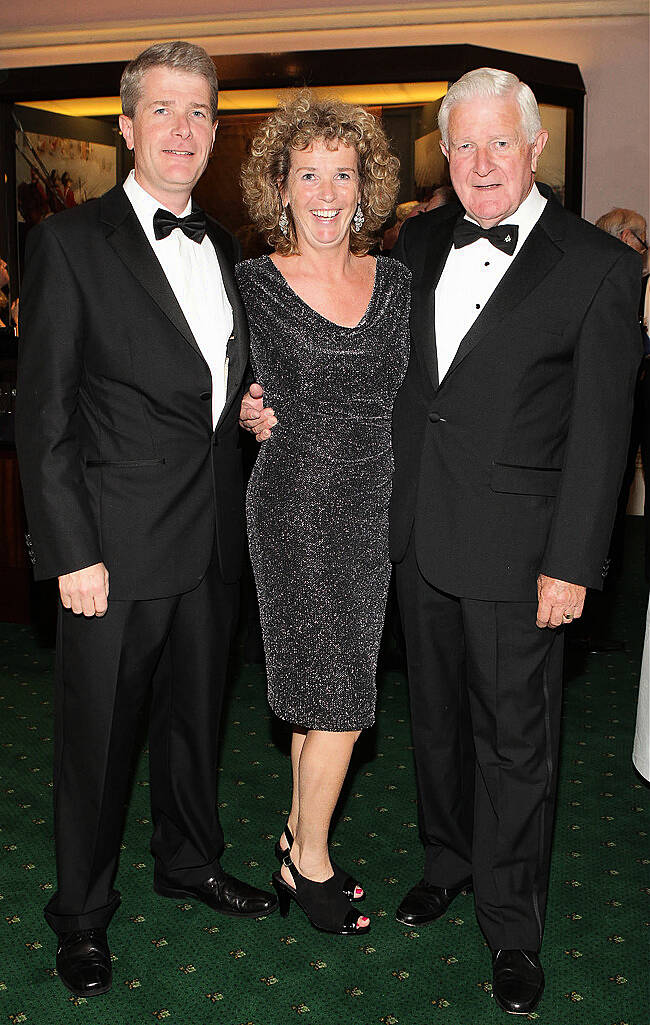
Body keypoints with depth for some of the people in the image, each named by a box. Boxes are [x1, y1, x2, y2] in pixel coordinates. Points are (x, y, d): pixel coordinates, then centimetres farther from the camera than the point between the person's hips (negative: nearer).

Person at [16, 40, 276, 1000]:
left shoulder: (222, 248, 11)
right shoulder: (71, 240, -8)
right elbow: (44, 415, -12)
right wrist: (71, 553, -16)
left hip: (215, 536, 6)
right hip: (120, 543, -6)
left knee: (195, 711, 21)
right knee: (98, 732, 8)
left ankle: (190, 859, 42)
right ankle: (82, 909, 29)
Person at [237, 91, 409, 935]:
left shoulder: (394, 281, 6)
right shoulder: (255, 283, -5)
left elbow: (403, 398, 12)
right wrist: (250, 412, -14)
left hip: (374, 509, 5)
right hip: (297, 508, -4)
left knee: (326, 692, 13)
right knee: (337, 697, -2)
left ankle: (299, 837, 31)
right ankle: (309, 864, 19)